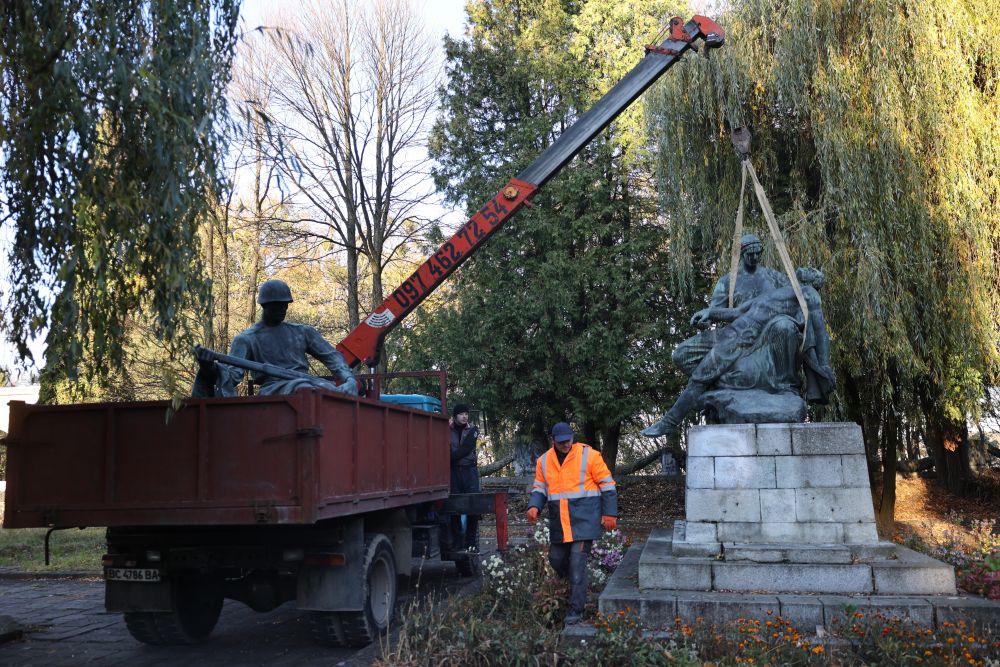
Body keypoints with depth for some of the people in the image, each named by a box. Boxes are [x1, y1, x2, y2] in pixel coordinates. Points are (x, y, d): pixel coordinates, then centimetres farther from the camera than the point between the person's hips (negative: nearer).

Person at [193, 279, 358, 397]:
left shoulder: (303, 332, 23)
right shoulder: (246, 339, 14)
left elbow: (331, 356, 15)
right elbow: (233, 373, 1)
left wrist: (349, 378, -6)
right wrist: (213, 368, -24)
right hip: (273, 388, -3)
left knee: (342, 394, -32)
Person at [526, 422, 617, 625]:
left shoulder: (588, 455, -6)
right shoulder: (544, 461, 7)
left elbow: (607, 485, -2)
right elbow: (539, 488, 14)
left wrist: (609, 513, -4)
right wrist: (534, 506, -7)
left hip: (584, 521, -5)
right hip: (558, 523, 5)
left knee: (577, 564, -9)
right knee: (556, 560, 12)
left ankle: (576, 610, -1)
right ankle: (575, 586, 38)